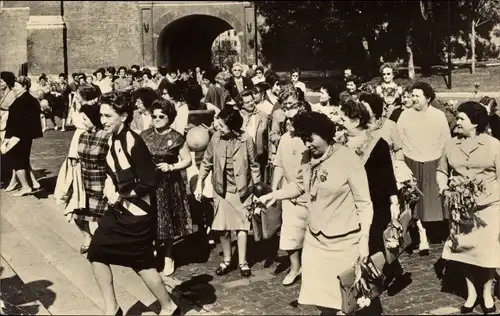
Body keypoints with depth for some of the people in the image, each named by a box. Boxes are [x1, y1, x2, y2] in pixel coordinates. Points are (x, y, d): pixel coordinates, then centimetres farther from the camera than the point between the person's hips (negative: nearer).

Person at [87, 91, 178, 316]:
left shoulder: (133, 143, -23)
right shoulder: (113, 139, 4)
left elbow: (148, 183, -23)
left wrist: (120, 196, -13)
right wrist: (109, 190, -5)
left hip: (137, 212, -9)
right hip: (118, 209, 9)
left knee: (141, 263, 4)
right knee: (97, 253, 7)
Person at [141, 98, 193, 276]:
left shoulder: (176, 138, -5)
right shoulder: (145, 136, 4)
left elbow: (187, 160, -1)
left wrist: (171, 167, -14)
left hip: (168, 185, -2)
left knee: (167, 221, 5)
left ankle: (168, 258, 20)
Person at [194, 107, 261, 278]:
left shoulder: (246, 140, -13)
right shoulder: (216, 137, -8)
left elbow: (254, 166, -5)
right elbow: (206, 162, 2)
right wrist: (199, 184, 0)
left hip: (242, 190, -2)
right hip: (221, 189, 2)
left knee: (241, 226, 0)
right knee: (222, 227, 7)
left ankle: (243, 262, 9)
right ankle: (226, 260, 21)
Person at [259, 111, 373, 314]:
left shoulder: (348, 160, -17)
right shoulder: (308, 158, 2)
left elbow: (364, 203, -13)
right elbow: (299, 185, 17)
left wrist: (364, 240, -15)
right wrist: (274, 195, 0)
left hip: (344, 241, -6)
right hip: (315, 239, 6)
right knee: (318, 295, 11)